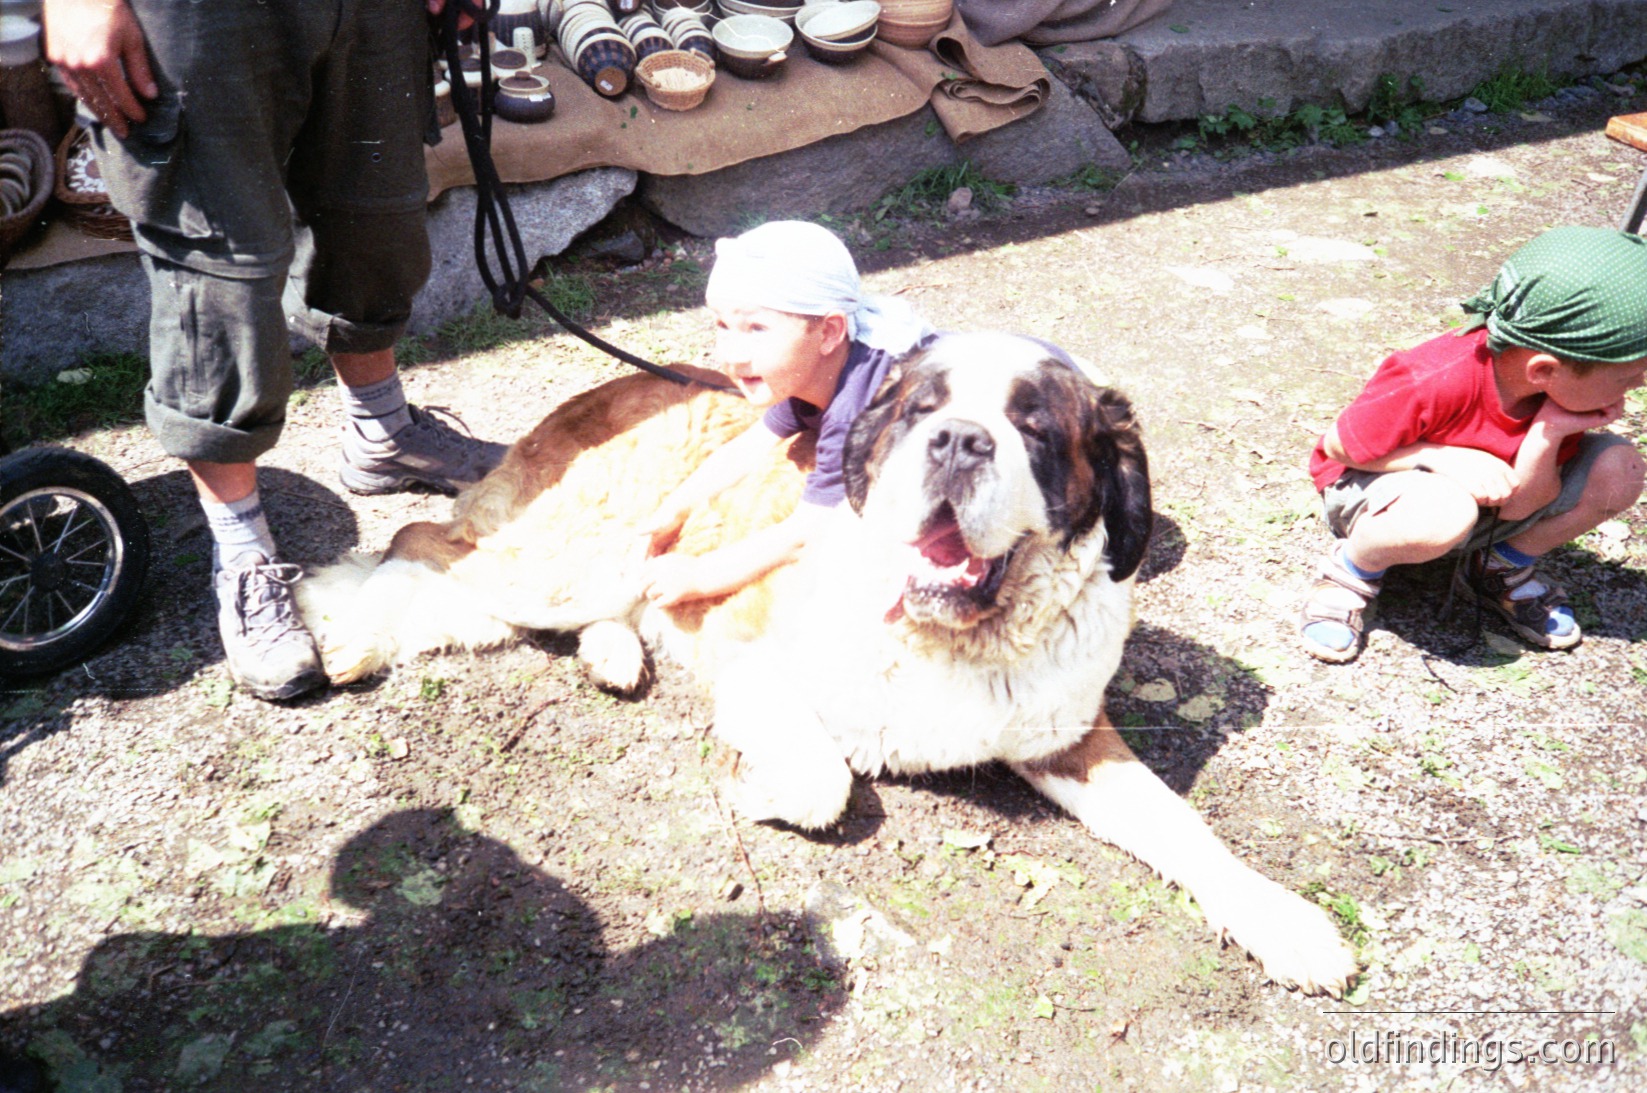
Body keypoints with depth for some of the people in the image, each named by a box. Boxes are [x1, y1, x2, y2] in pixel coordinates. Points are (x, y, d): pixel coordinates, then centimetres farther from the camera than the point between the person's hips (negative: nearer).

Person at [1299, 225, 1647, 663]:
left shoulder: (1565, 392, -15)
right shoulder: (1434, 383, -35)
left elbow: (1518, 506, -13)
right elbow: (1338, 446, -21)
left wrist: (1549, 433, -30)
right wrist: (1443, 457, -32)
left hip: (1478, 491, 6)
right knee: (1446, 512, -43)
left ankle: (1502, 569, 7)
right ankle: (1350, 573, -10)